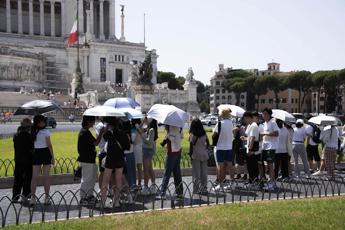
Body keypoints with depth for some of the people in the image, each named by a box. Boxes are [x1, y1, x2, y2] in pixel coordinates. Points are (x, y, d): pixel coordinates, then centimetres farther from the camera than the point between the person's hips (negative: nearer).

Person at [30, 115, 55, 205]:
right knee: (46, 176, 3)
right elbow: (49, 145, -9)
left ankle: (33, 197, 2)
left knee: (34, 177, 5)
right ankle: (47, 197, 6)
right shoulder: (45, 131, -8)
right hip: (45, 153, -4)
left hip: (36, 154, 4)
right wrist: (53, 156, -5)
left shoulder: (33, 131, 4)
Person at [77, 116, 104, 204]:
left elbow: (93, 143, 19)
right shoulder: (85, 132, -19)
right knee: (86, 179, -3)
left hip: (90, 159, 11)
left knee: (93, 177, 17)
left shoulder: (85, 131, 14)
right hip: (86, 160, -11)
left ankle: (90, 195, 26)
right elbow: (96, 143, -19)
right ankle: (83, 198, 5)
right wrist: (101, 133, -13)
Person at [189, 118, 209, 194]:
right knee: (204, 173, 11)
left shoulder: (192, 134, -10)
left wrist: (191, 155, -5)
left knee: (196, 173, 1)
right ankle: (204, 188, 17)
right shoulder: (204, 133, 3)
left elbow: (191, 145, -11)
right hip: (204, 154, 4)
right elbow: (208, 143, 8)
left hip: (196, 155, -4)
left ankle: (196, 189, 3)